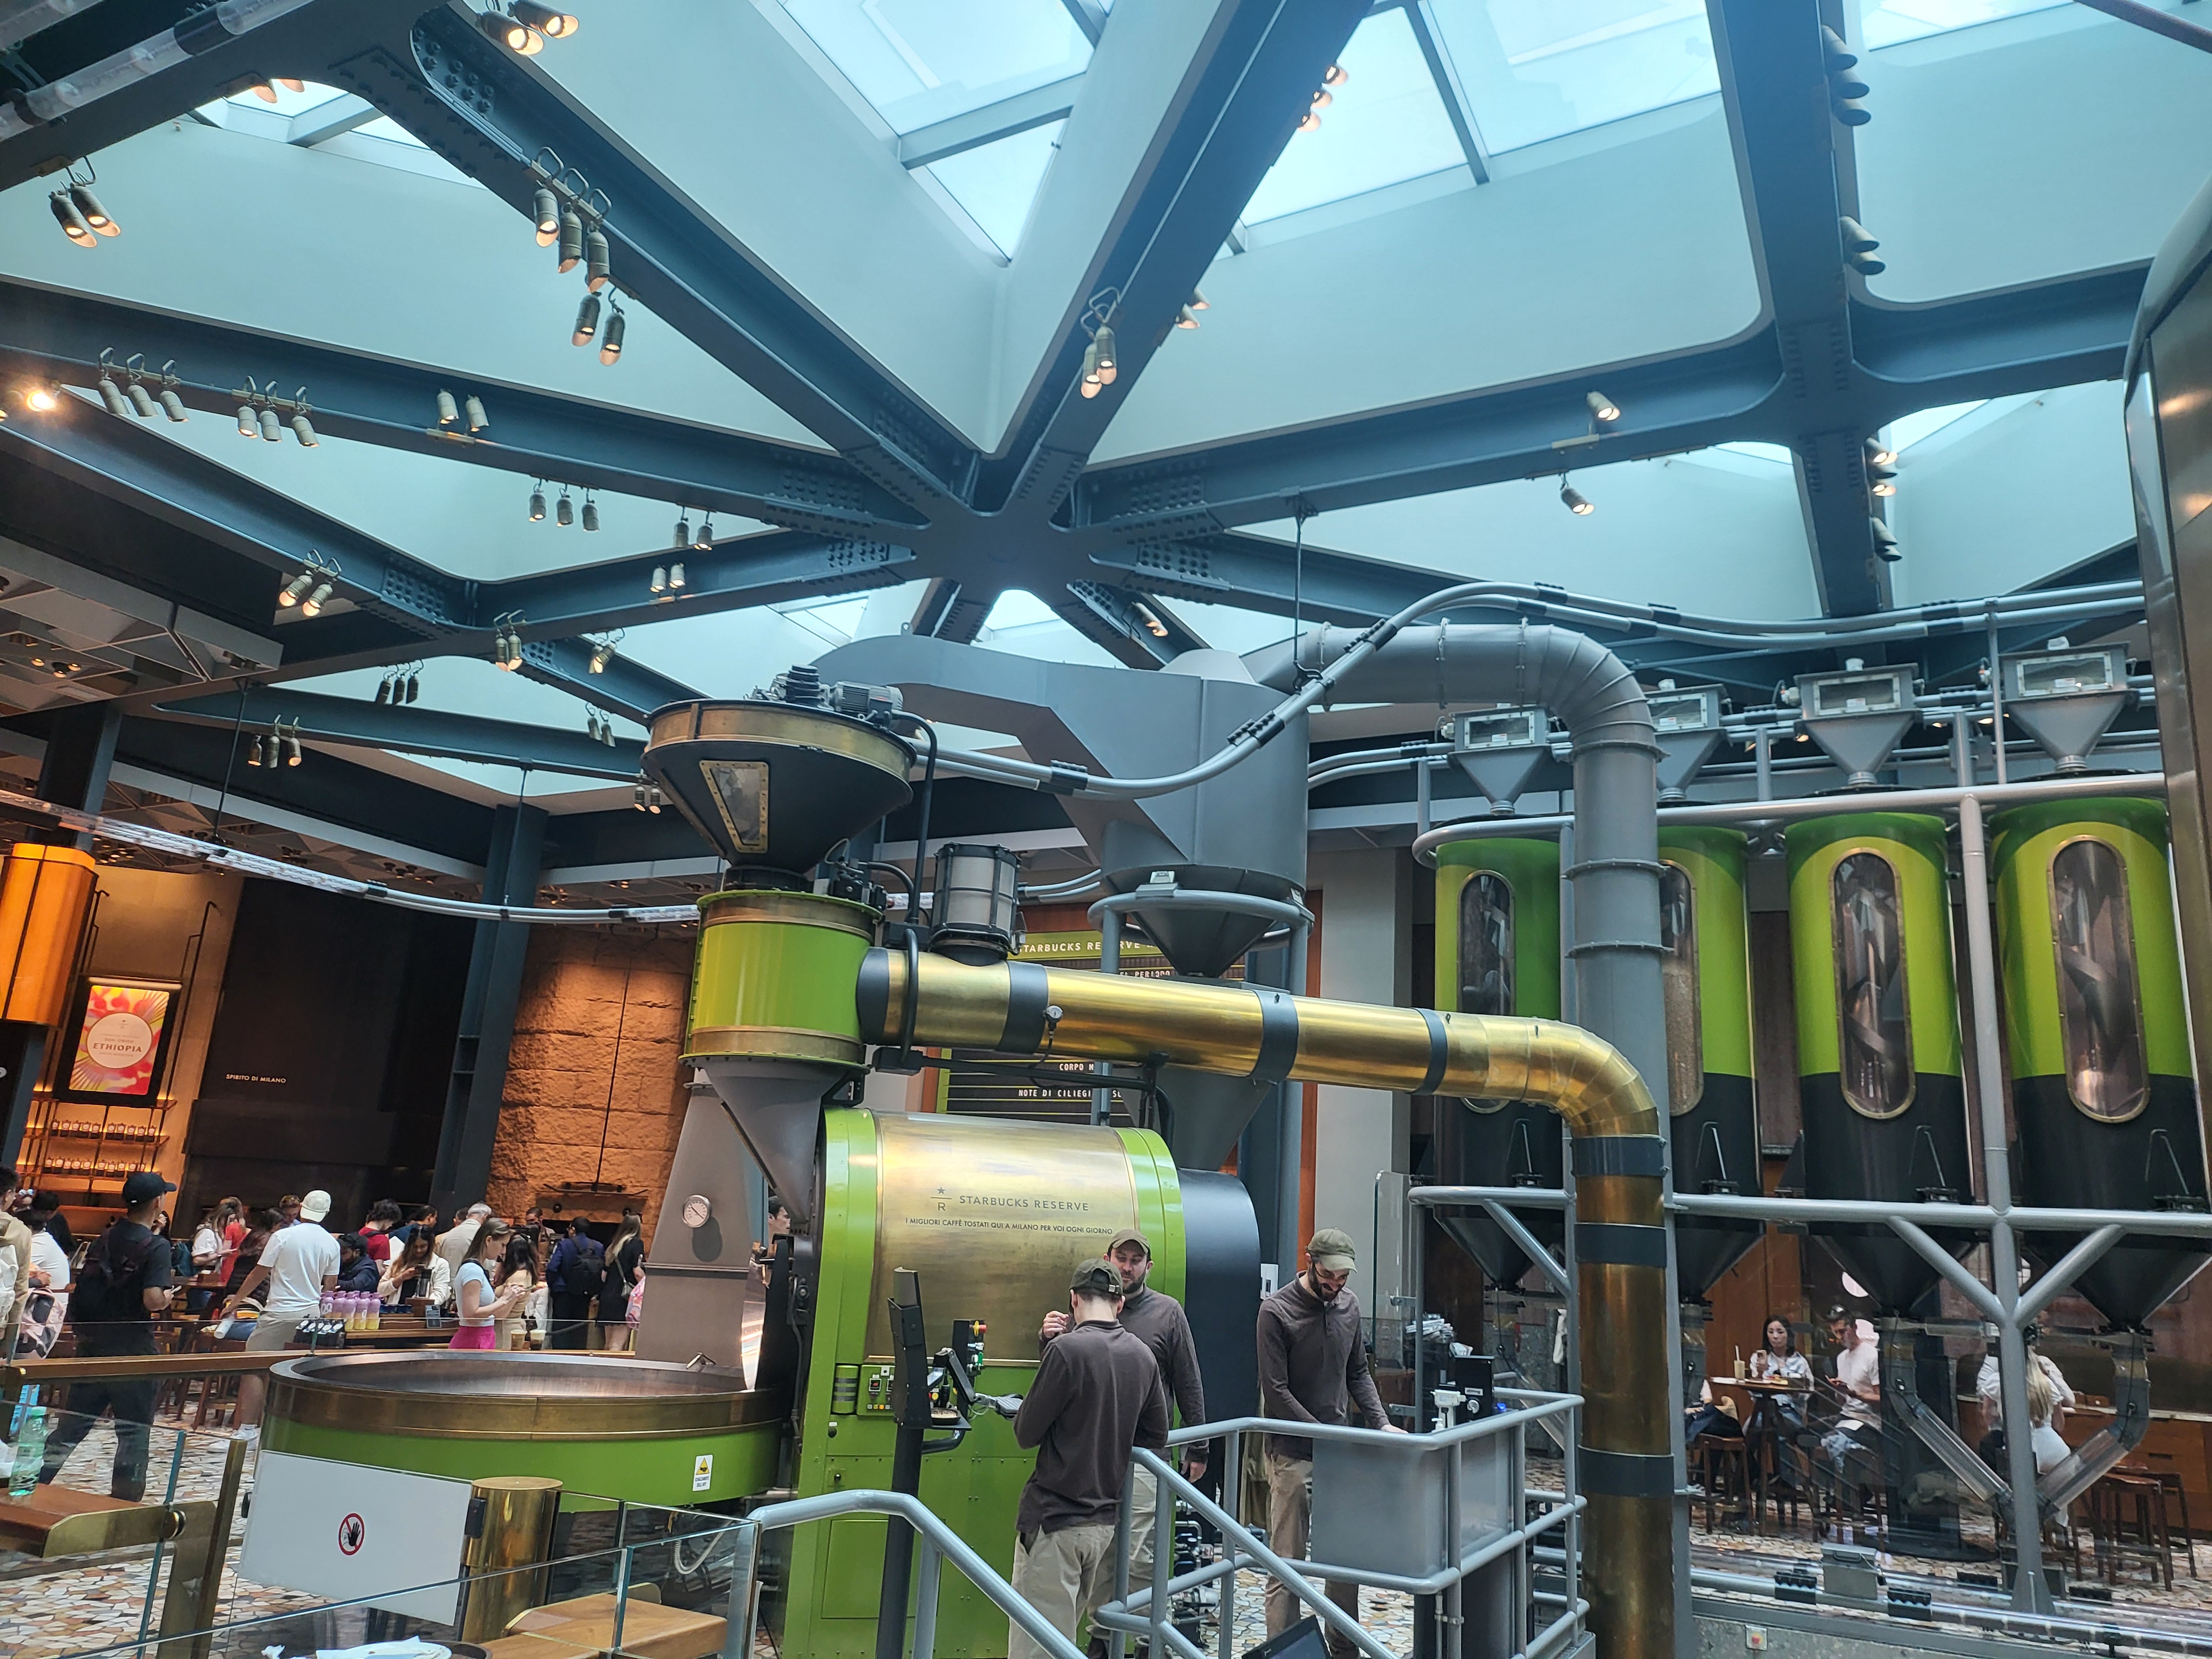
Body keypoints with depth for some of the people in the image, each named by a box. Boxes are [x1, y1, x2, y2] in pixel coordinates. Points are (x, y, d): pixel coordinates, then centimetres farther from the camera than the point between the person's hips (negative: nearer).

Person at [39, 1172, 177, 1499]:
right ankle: (124, 1504, 8)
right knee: (134, 1431, 5)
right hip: (131, 1349, -6)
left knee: (72, 1423, 16)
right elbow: (153, 1301, -23)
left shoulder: (104, 1240, 7)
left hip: (92, 1343, 6)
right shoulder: (156, 1247, -15)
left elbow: (85, 1289, 11)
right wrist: (168, 1296, -2)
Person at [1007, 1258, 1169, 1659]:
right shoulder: (1143, 1356, 3)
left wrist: (1022, 1415, 12)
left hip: (1056, 1519, -6)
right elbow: (1156, 1437, 12)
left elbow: (1026, 1435, -9)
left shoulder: (1067, 1349, -15)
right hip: (1109, 1518, 6)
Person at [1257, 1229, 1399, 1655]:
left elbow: (1358, 1374, 14)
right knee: (1287, 1564, 1)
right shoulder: (1276, 1311, -14)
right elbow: (1276, 1391, -15)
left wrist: (1381, 1423, 0)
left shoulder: (1349, 1305, 5)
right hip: (1293, 1454, -6)